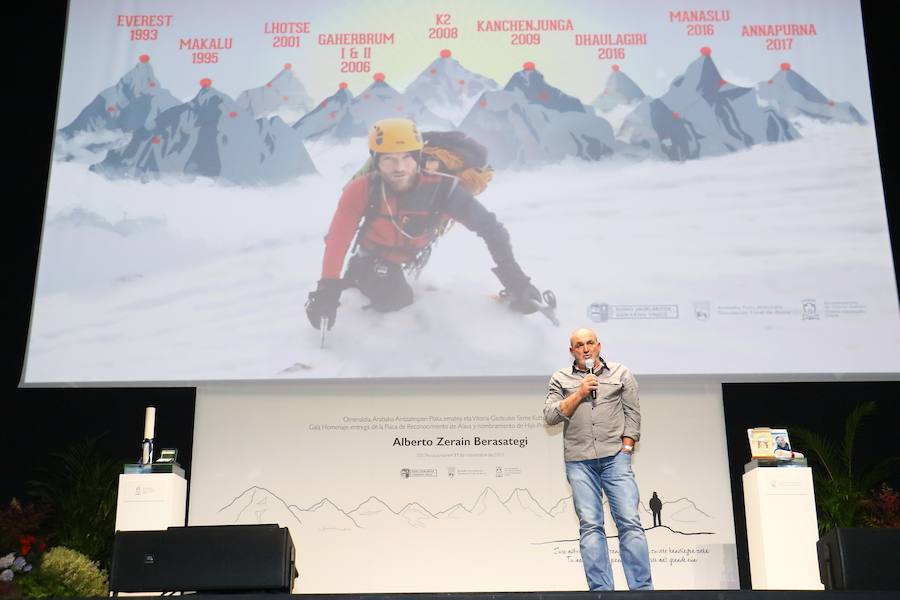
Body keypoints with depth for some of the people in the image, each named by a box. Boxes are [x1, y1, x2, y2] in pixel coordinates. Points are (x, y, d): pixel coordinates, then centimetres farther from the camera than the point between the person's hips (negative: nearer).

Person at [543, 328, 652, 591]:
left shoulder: (621, 373, 12)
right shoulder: (560, 379, 12)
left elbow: (633, 413, 7)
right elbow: (550, 416, 2)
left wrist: (626, 449, -2)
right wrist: (579, 394, -6)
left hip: (615, 457, 0)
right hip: (579, 461, 0)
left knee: (630, 521, -7)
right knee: (590, 526, -3)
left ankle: (642, 588, -2)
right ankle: (601, 591, 0)